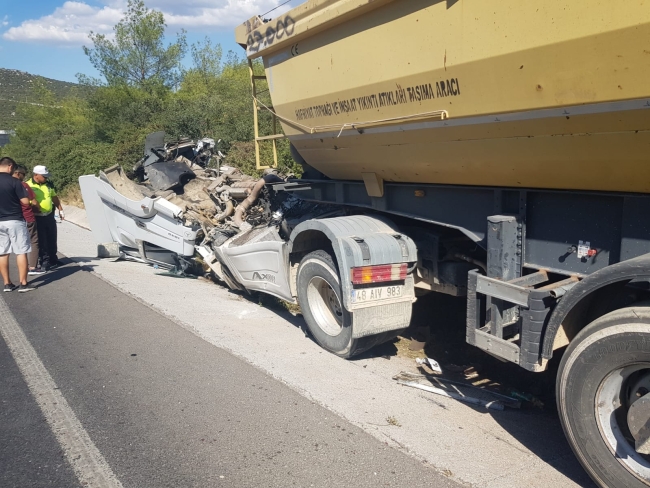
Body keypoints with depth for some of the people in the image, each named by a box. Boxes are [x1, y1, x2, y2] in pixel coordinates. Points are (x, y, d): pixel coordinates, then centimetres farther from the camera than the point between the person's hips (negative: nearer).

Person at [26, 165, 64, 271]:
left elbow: (55, 198, 18)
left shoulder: (48, 184, 7)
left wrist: (60, 209, 17)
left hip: (50, 216, 5)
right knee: (42, 241, 2)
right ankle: (45, 261, 9)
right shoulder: (28, 186, -10)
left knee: (52, 239, 14)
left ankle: (53, 259, 26)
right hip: (37, 218, -5)